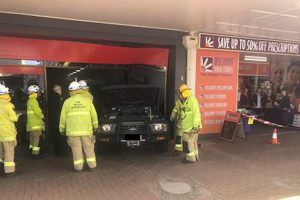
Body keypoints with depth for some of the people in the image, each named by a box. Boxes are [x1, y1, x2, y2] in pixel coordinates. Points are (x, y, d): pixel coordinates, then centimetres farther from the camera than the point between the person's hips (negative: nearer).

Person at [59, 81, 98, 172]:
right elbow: (94, 114, 4)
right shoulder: (87, 100, 2)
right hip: (86, 129, 0)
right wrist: (95, 125, 16)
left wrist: (62, 129, 14)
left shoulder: (67, 102, 1)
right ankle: (92, 165, 15)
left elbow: (63, 117, 3)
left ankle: (78, 167, 11)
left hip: (73, 130, 0)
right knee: (88, 148, 9)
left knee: (76, 148, 6)